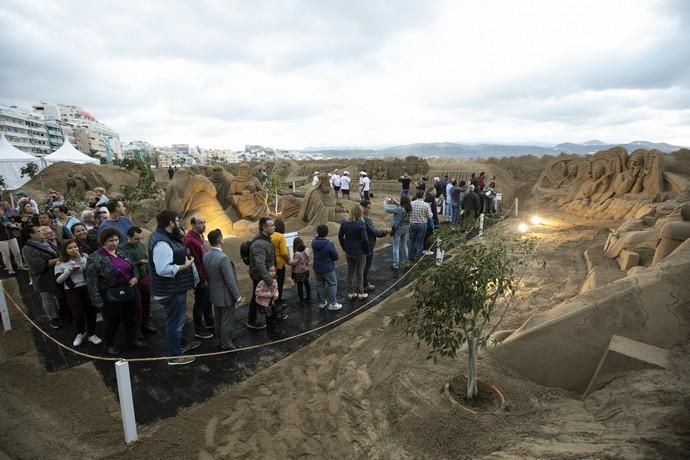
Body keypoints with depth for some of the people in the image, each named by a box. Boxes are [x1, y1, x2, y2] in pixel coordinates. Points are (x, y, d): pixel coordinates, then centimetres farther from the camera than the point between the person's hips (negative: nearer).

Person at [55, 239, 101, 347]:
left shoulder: (84, 258, 1)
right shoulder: (60, 263, 0)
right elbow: (58, 280, -2)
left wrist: (80, 257, -20)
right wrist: (68, 271, -16)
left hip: (87, 289, 1)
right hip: (72, 292, -1)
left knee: (91, 312, 6)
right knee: (77, 314, 2)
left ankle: (91, 334, 25)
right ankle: (80, 334, 30)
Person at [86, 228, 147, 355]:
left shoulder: (121, 252, 5)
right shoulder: (95, 258, -13)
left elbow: (134, 266, 17)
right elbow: (92, 281, -14)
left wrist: (136, 277, -2)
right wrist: (97, 300, -15)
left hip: (130, 292, 6)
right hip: (111, 296, -6)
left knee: (131, 318, 16)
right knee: (112, 322, 8)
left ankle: (132, 340, 35)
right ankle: (109, 345, 29)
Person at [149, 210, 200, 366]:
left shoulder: (164, 236, 6)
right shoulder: (162, 243, -28)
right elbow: (163, 269, -35)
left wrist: (179, 239, 5)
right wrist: (185, 266, -25)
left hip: (175, 287, 11)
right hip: (171, 290, -11)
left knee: (178, 318, 25)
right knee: (175, 321, 2)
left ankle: (183, 343, 43)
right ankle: (175, 356, 15)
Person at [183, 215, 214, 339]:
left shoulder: (199, 235, 7)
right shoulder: (190, 239, -24)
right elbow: (194, 261, -25)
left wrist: (207, 275, 14)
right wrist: (202, 278, -22)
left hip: (205, 274, 10)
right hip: (200, 277, -10)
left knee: (207, 299, 23)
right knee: (200, 303, 4)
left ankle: (209, 322, 40)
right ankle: (199, 330, 18)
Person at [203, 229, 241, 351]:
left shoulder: (206, 256, -3)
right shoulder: (223, 258, -29)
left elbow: (206, 275, 9)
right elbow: (230, 280, -24)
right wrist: (237, 296, -14)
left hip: (214, 294, 8)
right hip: (226, 295, -8)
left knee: (218, 319, 21)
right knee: (227, 321, 7)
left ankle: (220, 341, 36)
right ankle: (226, 344, 19)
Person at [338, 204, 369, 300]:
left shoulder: (344, 223, -3)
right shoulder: (360, 224, -20)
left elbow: (340, 236, 5)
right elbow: (365, 240, -18)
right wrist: (367, 251, -4)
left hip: (348, 252, 5)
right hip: (359, 253, -5)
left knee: (350, 272, 15)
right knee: (359, 273, 9)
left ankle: (351, 293, 24)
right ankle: (361, 293, 20)